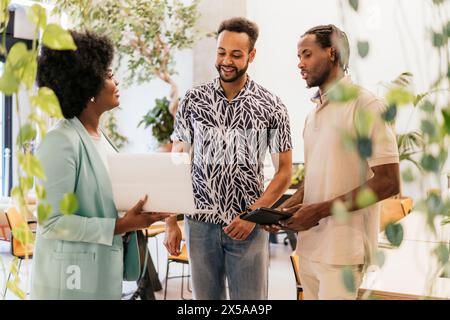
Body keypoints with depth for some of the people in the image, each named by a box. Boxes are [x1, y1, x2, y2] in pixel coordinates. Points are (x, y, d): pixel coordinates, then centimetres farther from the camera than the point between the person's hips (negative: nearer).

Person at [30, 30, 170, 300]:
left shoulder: (99, 136, 7)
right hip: (73, 277, -8)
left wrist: (134, 213, -1)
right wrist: (120, 226, -22)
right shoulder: (62, 142, -20)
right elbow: (52, 220, -22)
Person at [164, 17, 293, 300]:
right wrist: (171, 222, 0)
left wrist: (253, 214, -11)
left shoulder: (272, 107, -3)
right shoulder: (193, 101, 1)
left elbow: (285, 170, 0)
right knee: (206, 296, 12)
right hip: (201, 224, 2)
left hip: (249, 226, -1)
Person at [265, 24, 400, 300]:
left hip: (341, 250, -7)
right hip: (309, 245, 7)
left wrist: (320, 210, -16)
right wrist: (286, 209, 3)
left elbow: (389, 182, -15)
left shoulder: (365, 105, -10)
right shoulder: (314, 113, 14)